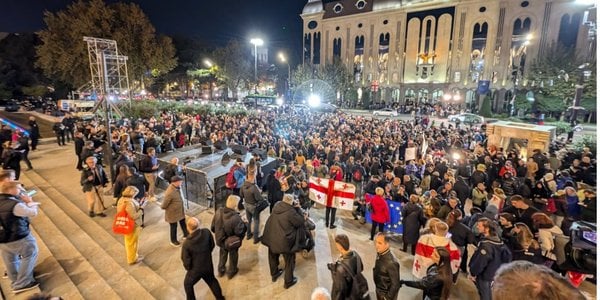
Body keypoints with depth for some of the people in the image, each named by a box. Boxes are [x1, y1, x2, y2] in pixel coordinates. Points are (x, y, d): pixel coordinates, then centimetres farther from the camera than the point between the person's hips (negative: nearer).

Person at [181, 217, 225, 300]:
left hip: (195, 269, -4)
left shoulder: (187, 243, -30)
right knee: (212, 281, 30)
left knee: (188, 284, 28)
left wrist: (188, 268, 4)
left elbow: (186, 260, -18)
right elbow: (212, 245, -4)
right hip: (208, 266, 4)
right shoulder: (207, 232, -22)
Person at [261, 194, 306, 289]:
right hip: (285, 241, -6)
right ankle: (288, 281, 28)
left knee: (273, 256, 28)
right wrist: (298, 209, -8)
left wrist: (294, 208, 1)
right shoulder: (291, 212, -25)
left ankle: (274, 274, 48)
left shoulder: (277, 206, -5)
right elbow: (300, 222, -13)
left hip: (272, 237, 7)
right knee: (289, 260, 15)